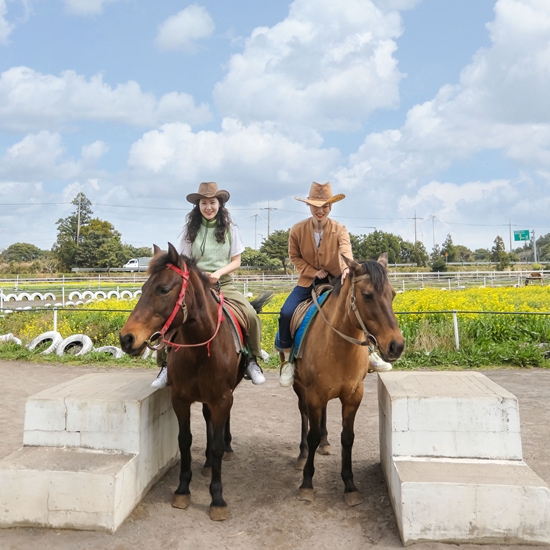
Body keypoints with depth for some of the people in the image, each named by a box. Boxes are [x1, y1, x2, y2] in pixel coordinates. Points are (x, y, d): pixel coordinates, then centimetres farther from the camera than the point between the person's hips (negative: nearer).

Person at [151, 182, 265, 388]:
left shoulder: (230, 230, 3)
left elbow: (236, 261, 3)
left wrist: (218, 272, -15)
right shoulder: (190, 230, 3)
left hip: (223, 283, 0)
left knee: (251, 315, -24)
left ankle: (252, 360, -2)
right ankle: (167, 365, -7)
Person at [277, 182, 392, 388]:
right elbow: (294, 256, 2)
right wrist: (313, 272, -14)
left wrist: (347, 268, -55)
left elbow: (346, 250, -32)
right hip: (308, 281, 0)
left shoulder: (340, 230, -12)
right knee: (286, 313, -22)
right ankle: (288, 360, -2)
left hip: (335, 281, 0)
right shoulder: (297, 230, -9)